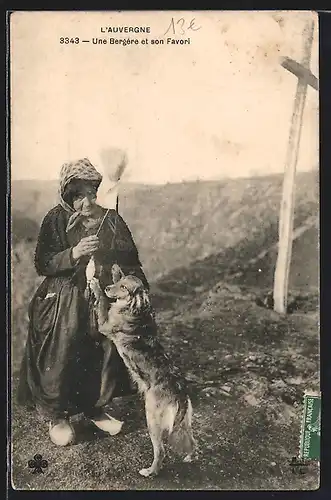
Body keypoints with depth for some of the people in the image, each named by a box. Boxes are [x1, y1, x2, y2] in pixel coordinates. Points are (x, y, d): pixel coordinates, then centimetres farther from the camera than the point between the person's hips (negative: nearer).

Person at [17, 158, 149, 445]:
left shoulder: (114, 222, 0)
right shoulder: (57, 220, -9)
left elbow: (131, 263, 8)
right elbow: (43, 265, -12)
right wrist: (73, 254, -26)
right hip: (64, 303, -3)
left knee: (106, 354, 10)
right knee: (62, 358, 3)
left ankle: (96, 407, 35)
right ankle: (57, 415, 28)